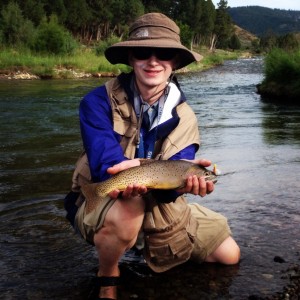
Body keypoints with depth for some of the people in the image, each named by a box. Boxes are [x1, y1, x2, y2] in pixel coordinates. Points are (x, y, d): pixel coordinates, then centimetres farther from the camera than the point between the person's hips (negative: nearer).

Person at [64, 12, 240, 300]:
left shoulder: (183, 117, -8)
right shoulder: (98, 102, -19)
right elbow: (105, 164, -29)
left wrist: (186, 177, -47)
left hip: (158, 206, 4)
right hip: (100, 199, -4)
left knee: (228, 255, 6)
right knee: (125, 211, -42)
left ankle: (156, 250, 29)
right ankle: (107, 277, -7)